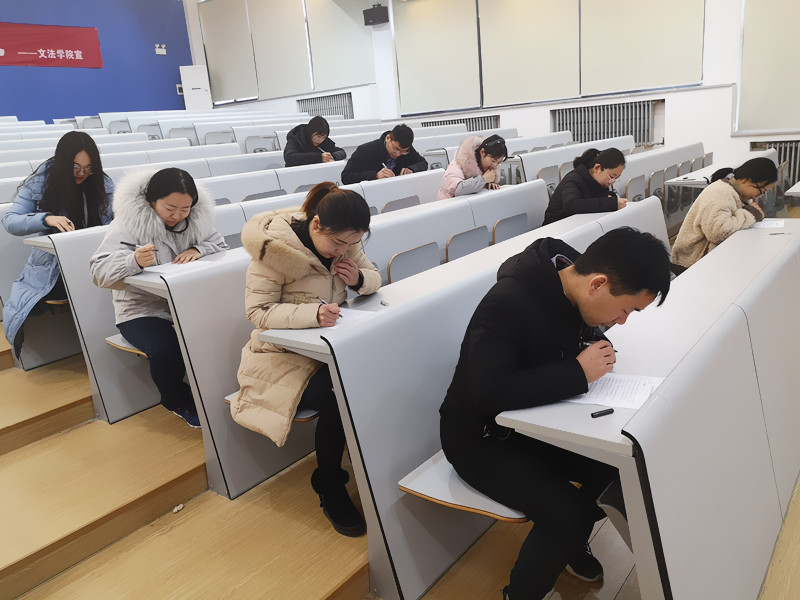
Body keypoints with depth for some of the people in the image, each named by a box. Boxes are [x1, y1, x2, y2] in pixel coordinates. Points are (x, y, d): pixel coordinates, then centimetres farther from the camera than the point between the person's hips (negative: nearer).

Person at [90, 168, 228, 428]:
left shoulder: (196, 219, 0)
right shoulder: (128, 223, -15)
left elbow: (221, 246, 5)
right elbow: (99, 272, -22)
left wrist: (199, 249, -18)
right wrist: (135, 261, -44)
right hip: (142, 310, -4)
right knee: (166, 349, -31)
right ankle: (177, 400, 3)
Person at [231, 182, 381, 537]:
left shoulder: (343, 241, 0)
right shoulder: (274, 248, -20)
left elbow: (373, 275, 11)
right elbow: (258, 311, -20)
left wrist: (359, 278, -15)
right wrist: (312, 313, -36)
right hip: (283, 357, -5)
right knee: (335, 396, -30)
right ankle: (330, 488, -3)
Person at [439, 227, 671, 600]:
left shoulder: (572, 284, -8)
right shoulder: (508, 303, -32)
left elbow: (584, 334, 12)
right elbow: (490, 392, -40)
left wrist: (597, 353, -12)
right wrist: (578, 373, -33)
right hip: (480, 438, -7)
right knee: (568, 513, -21)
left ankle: (569, 544, 24)